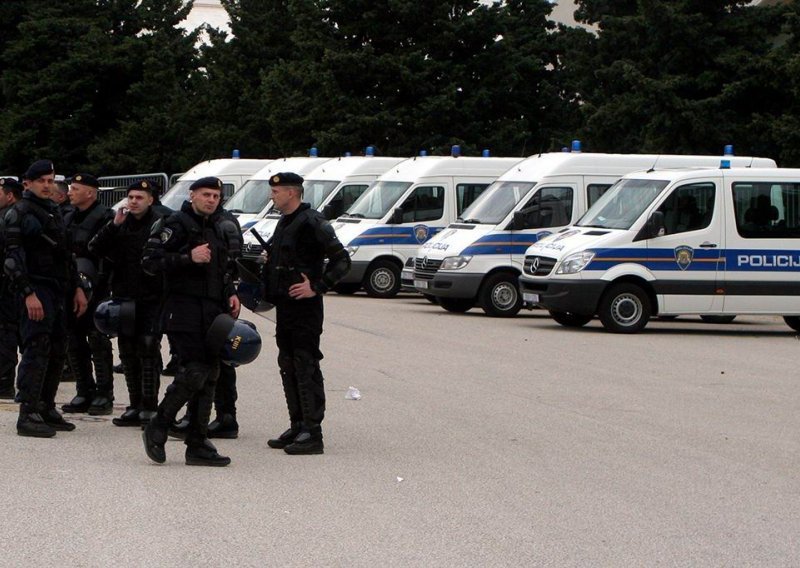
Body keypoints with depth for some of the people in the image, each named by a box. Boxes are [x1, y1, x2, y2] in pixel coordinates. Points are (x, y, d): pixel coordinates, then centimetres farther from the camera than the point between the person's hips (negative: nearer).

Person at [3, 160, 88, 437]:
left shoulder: (54, 212, 19)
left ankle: (46, 409, 20)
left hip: (59, 290, 9)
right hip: (36, 290, -9)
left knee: (57, 351, 11)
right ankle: (27, 415, -14)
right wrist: (28, 294, -21)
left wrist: (77, 287, 19)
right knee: (37, 350, -13)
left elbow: (66, 253, 26)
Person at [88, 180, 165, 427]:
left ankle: (149, 408, -6)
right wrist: (114, 225, -9)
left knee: (148, 350, -9)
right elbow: (95, 248, 2)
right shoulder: (120, 224, 11)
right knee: (128, 352, 9)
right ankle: (135, 406, 18)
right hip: (123, 297, 6)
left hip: (151, 298, -6)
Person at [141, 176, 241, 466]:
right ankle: (156, 429, 0)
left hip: (214, 312, 8)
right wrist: (189, 258, -20)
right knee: (193, 372, -16)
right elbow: (150, 261, -13)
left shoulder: (224, 228, 19)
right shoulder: (175, 224, -5)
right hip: (184, 311, -8)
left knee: (209, 377, 5)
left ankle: (198, 444, 9)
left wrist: (231, 293, 14)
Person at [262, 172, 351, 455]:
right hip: (284, 305, 10)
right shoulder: (284, 223, 16)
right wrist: (269, 258, 11)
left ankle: (312, 433, -9)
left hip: (305, 307, -10)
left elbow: (341, 260, -17)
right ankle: (297, 427, 19)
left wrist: (317, 288, -19)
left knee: (306, 368, -9)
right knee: (288, 367, 12)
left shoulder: (312, 223, -13)